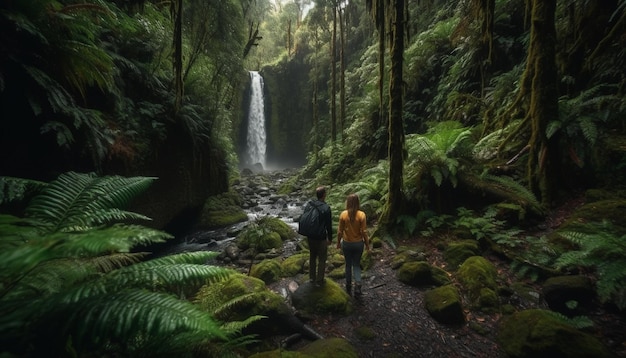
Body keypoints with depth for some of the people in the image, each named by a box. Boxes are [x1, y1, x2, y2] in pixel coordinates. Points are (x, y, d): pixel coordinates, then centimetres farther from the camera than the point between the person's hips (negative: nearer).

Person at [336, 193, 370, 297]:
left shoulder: (343, 214, -13)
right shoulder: (361, 215, -14)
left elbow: (340, 231, -6)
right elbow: (364, 232, -9)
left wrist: (338, 242, 9)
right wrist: (367, 244, 4)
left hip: (346, 243, 0)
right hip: (358, 243, 0)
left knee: (348, 265, 18)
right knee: (356, 265, 17)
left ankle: (348, 288, 28)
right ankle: (357, 284, -2)